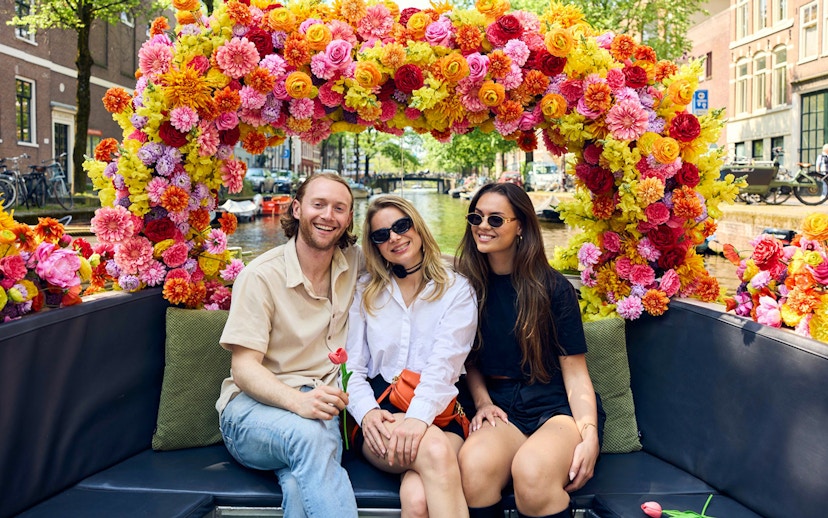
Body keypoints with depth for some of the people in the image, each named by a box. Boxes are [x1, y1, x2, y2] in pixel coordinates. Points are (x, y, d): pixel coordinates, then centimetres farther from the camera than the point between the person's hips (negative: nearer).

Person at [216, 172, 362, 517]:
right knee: (310, 434, -37)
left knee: (302, 484, -33)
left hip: (320, 402, 2)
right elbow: (243, 366, -11)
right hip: (256, 403, -2)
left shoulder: (356, 263, 4)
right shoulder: (261, 275, -6)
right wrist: (299, 401, -30)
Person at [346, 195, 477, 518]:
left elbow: (445, 363, -8)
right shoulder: (365, 293, 15)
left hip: (437, 417, -1)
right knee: (435, 451, -33)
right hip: (380, 418, 2)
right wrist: (367, 412, -13)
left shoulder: (457, 291, 7)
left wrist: (418, 417, -26)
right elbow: (352, 367, 8)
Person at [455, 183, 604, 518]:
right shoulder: (469, 285, 6)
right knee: (473, 462, -33)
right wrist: (482, 401, 0)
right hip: (503, 410, 2)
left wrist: (589, 436, -14)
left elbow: (575, 374, -1)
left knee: (532, 469, -37)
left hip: (557, 406, -2)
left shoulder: (553, 287, -2)